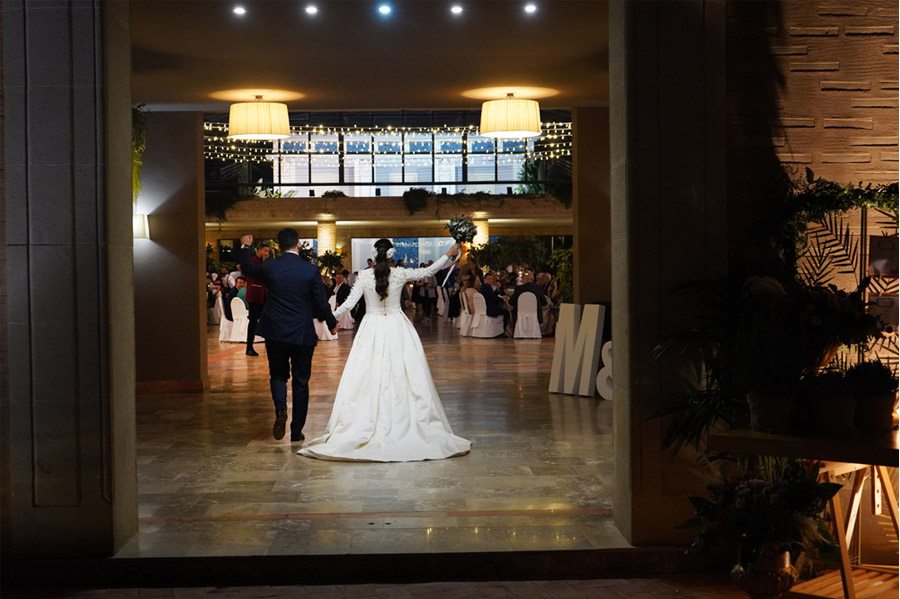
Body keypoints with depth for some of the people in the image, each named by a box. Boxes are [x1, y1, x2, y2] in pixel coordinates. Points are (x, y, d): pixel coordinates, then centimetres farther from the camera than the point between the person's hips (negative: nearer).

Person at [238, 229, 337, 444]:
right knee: (301, 382, 10)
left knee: (278, 375, 18)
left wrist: (245, 247, 34)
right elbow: (321, 303, -5)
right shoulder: (311, 271, -10)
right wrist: (332, 323, 13)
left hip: (275, 334, 1)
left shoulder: (269, 267, -6)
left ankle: (281, 410, -10)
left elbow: (247, 268, 16)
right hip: (303, 335, -1)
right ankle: (297, 431, 13)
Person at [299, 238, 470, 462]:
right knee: (403, 377, 4)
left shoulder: (364, 276, -6)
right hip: (397, 330, 0)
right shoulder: (400, 274, -5)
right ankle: (405, 425, 6)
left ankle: (363, 428, 4)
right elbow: (429, 271, 5)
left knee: (368, 379, 2)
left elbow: (349, 303, -6)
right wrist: (448, 255, 18)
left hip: (372, 330, 0)